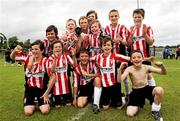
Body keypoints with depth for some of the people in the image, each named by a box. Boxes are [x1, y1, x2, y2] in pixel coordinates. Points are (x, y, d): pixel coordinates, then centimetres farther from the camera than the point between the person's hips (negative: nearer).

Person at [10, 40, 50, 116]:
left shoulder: (45, 61, -13)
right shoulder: (28, 58, -3)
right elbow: (12, 57, 3)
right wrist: (15, 51, -21)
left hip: (41, 89, -2)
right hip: (30, 88, 2)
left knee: (45, 111, -16)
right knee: (28, 112, -12)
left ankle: (41, 104, 19)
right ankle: (32, 104, 23)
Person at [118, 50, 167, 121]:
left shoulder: (146, 67, -10)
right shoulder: (129, 69, -13)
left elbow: (163, 73, -9)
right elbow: (120, 80, -25)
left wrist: (162, 66, -31)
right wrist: (120, 69, -41)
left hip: (147, 89, 1)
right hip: (136, 92, -1)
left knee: (159, 90, -34)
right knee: (130, 114, -14)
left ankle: (155, 110, -5)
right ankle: (138, 105, 23)